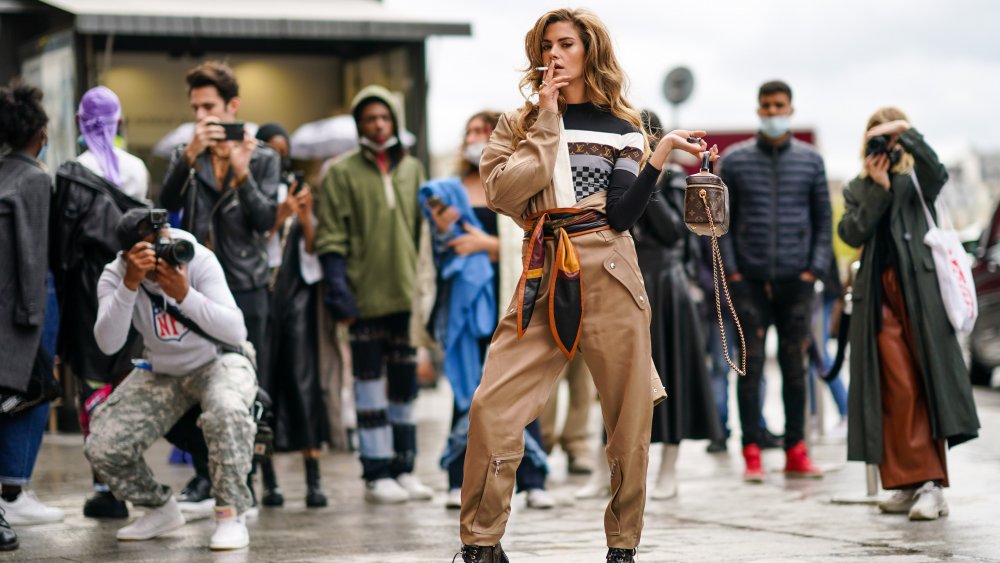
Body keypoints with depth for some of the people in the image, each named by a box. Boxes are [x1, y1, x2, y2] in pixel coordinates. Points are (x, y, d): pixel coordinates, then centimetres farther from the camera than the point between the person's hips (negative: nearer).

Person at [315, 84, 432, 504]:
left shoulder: (412, 169, 13)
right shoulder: (343, 172, 1)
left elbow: (423, 230, 16)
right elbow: (331, 237, -3)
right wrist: (338, 289, -13)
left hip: (406, 294, 4)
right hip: (365, 295, -4)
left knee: (404, 384, 9)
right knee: (370, 383, -1)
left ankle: (404, 468, 17)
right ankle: (377, 473, 3)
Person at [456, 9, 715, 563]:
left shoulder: (622, 130, 11)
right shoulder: (520, 124, 13)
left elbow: (621, 215, -2)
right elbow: (502, 193, -6)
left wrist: (661, 154, -11)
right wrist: (548, 122, -4)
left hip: (609, 276, 0)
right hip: (543, 276, 0)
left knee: (629, 418, 0)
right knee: (492, 407, -12)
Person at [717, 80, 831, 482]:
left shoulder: (810, 161, 8)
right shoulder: (734, 160, 4)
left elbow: (823, 220, 9)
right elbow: (721, 221, 5)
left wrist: (816, 268, -1)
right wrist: (730, 270, -4)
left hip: (796, 280, 1)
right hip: (749, 280, -1)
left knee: (794, 365, 5)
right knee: (751, 365, -3)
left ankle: (795, 452, 11)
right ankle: (752, 455, 0)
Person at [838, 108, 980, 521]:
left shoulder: (915, 182, 9)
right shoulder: (858, 189, 17)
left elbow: (938, 173, -15)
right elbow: (853, 234, 0)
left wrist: (907, 134, -20)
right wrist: (877, 188, -5)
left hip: (918, 291, -3)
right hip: (879, 296, 3)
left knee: (925, 385, -8)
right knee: (896, 389, -4)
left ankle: (930, 485, -11)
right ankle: (910, 484, -2)